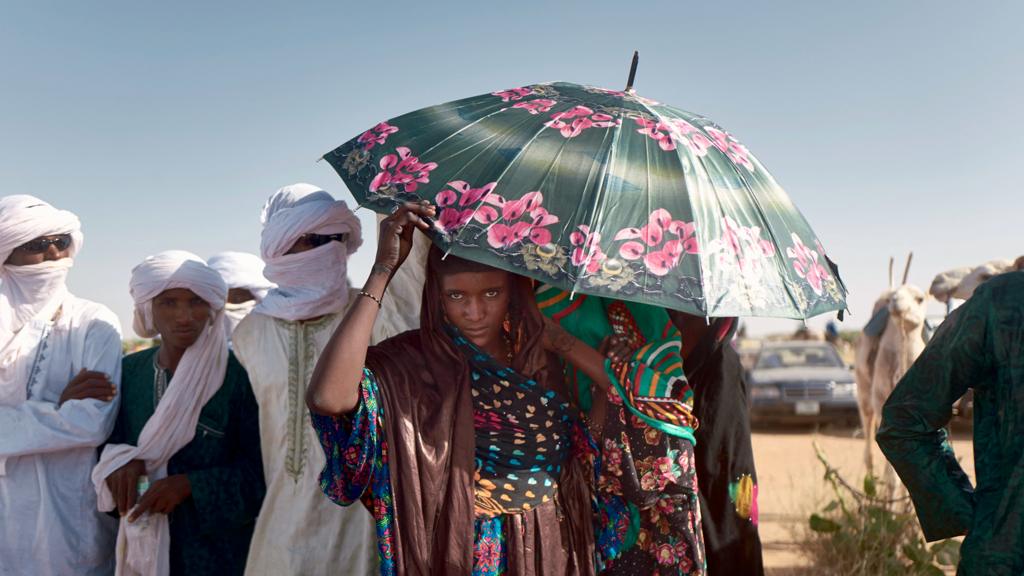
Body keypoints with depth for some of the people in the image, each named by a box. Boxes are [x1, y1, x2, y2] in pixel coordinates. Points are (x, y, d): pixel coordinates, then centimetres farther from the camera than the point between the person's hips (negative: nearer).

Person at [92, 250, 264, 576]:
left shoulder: (239, 376, -12)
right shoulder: (128, 371, 2)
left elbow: (261, 471, -11)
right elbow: (105, 439, 6)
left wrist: (189, 485, -20)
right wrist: (118, 461, -15)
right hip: (143, 545, 4)